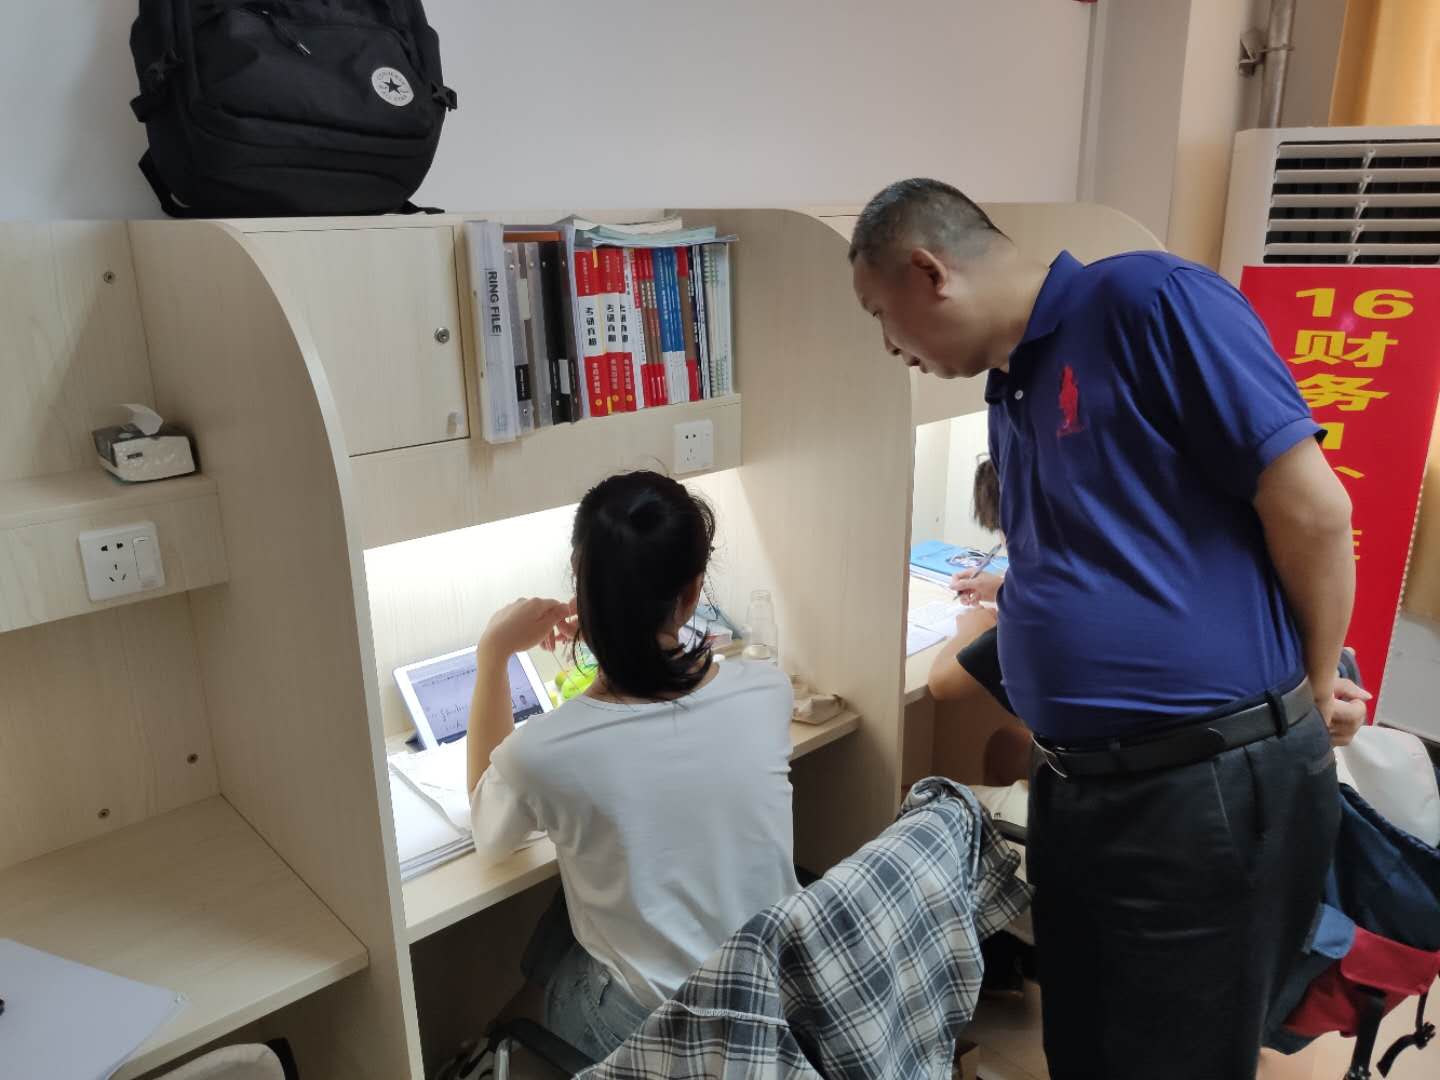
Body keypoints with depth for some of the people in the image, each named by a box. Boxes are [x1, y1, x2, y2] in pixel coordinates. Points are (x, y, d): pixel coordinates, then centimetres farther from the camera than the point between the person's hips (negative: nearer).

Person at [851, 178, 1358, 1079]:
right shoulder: (1008, 395, 13)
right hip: (1073, 788, 8)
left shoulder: (1148, 300, -14)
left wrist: (1312, 696, -4)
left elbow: (1313, 506, -14)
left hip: (1210, 787, -8)